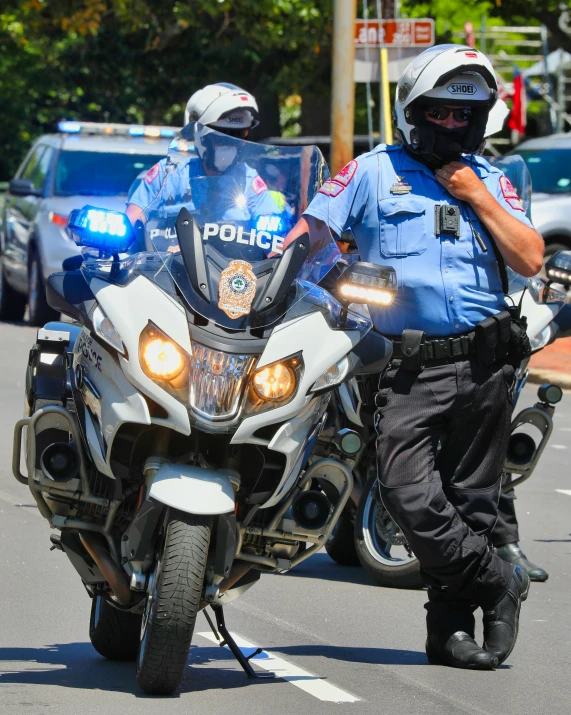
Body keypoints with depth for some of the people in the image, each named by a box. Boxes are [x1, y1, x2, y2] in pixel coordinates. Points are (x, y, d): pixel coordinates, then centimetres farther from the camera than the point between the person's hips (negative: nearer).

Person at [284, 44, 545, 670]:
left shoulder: (489, 181, 15)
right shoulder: (374, 171, 7)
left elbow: (530, 260, 5)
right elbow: (309, 229, 1)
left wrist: (477, 198, -2)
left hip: (485, 360, 3)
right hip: (410, 365, -3)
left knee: (468, 502, 6)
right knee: (409, 495, -18)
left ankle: (451, 627, 13)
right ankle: (498, 582, -1)